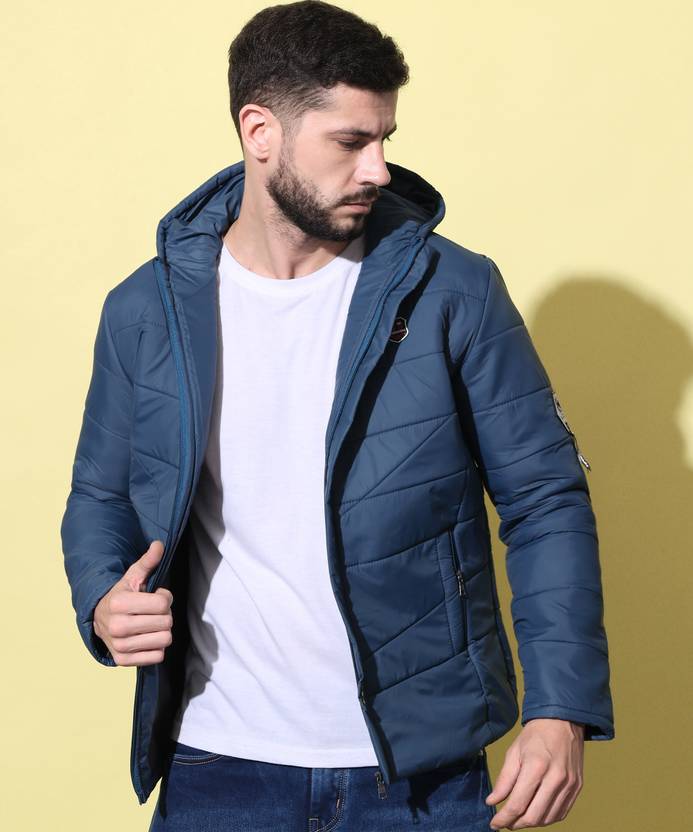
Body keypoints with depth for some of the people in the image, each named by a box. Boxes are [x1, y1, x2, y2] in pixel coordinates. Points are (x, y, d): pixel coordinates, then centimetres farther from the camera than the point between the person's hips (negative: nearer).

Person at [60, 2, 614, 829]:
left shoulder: (454, 292, -5)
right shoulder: (147, 310, 0)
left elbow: (545, 498, -3)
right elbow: (101, 497, 12)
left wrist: (561, 708, -12)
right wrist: (102, 604, -9)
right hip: (218, 765, 1)